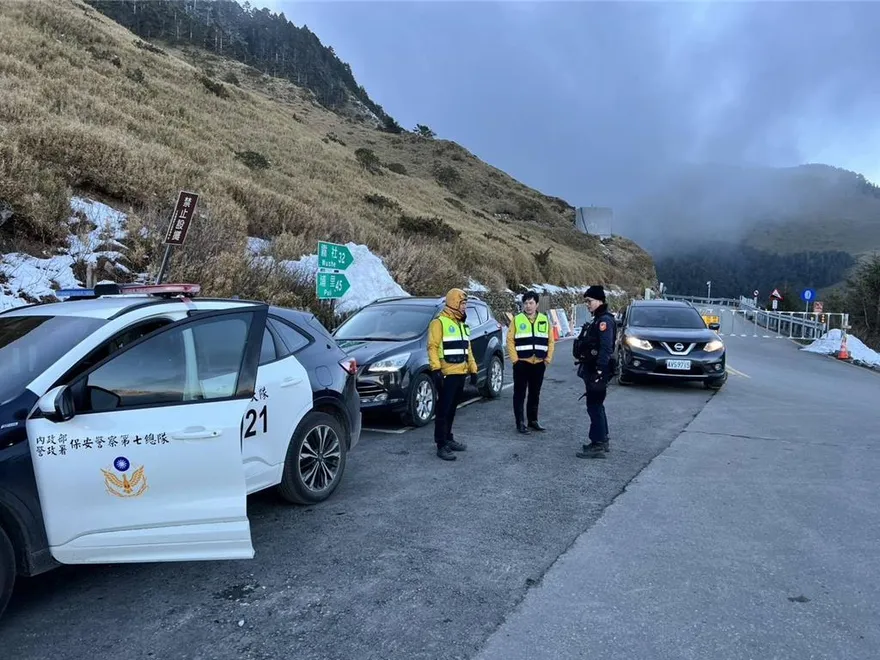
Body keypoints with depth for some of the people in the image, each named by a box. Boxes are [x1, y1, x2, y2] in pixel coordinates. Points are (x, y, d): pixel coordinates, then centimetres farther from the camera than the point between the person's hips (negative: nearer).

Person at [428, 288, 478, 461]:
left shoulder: (462, 324, 18)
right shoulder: (439, 322, -9)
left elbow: (467, 349, 22)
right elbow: (432, 347, -16)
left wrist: (473, 370, 18)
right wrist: (435, 369, -24)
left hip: (460, 374, 8)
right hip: (447, 374, -8)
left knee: (452, 409, 16)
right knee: (443, 410, -4)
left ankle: (448, 439, 26)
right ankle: (441, 445, -1)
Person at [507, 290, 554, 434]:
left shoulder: (544, 320, 8)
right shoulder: (517, 320, -2)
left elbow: (550, 341, 10)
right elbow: (510, 340, -4)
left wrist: (548, 358, 2)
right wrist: (514, 359, -11)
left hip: (539, 364, 3)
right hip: (522, 363, -3)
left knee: (535, 394, 13)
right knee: (520, 394, 0)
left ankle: (533, 420, 25)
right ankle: (520, 422, 6)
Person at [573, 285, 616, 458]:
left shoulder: (605, 320, -16)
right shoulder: (598, 320, 16)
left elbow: (606, 348, -24)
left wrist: (599, 371, -28)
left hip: (598, 371, -11)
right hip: (592, 369, 11)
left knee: (594, 406, -7)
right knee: (596, 406, 18)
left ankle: (598, 446, -2)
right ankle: (603, 441, 28)